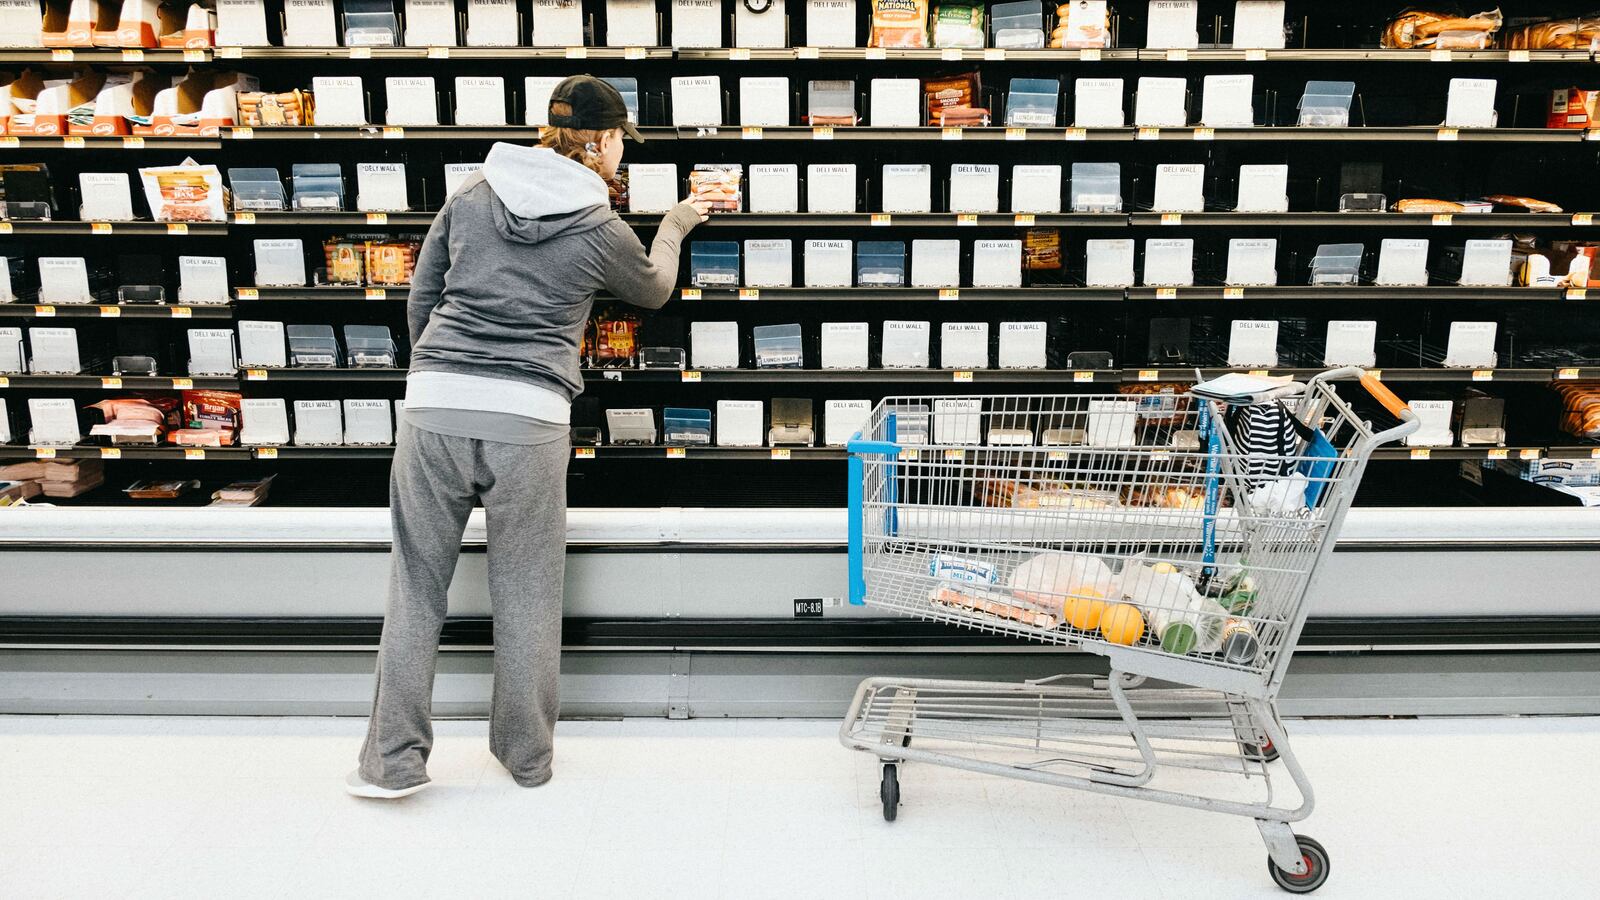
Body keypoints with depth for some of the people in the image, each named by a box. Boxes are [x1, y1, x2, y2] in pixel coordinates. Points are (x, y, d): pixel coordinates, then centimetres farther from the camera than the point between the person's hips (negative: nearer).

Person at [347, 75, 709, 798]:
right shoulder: (600, 229, 2)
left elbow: (420, 297, 15)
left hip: (434, 406, 3)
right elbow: (652, 290, 22)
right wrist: (674, 227, 40)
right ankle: (527, 754, 25)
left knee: (416, 586, 11)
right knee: (526, 594, 11)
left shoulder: (472, 194, 10)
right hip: (528, 418, -2)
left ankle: (394, 759, 16)